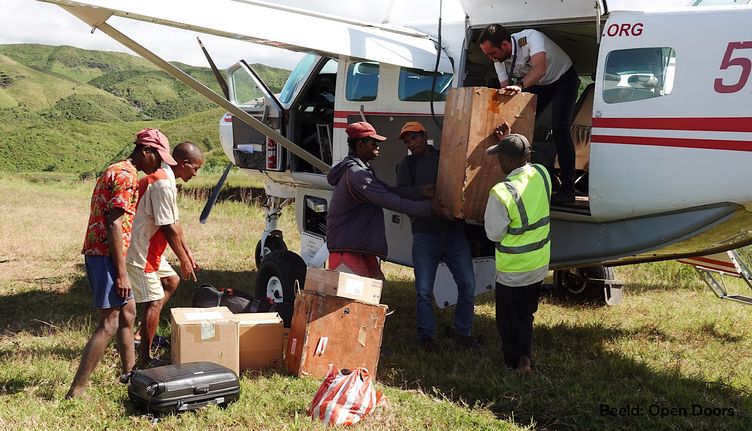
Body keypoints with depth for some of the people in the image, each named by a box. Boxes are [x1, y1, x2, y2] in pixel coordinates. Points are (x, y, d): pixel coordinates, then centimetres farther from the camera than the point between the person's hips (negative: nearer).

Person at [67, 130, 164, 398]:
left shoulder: (116, 171, 18)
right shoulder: (126, 176, -14)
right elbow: (114, 226, -21)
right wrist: (121, 273, -21)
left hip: (98, 251, 11)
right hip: (107, 255, -11)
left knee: (127, 313, 18)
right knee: (110, 324, -9)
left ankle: (130, 375, 28)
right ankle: (76, 391, -8)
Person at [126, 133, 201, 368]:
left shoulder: (162, 177, 11)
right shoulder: (163, 184, -23)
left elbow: (174, 223, 16)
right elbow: (169, 228, -21)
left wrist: (187, 252, 17)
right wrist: (184, 260, -12)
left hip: (151, 249, 11)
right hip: (140, 252, -11)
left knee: (171, 281, 21)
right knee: (153, 301, -5)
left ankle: (143, 333, 22)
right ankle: (145, 359, 3)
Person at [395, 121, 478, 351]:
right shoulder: (407, 165, 8)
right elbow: (401, 194, -5)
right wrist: (423, 191, -23)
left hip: (455, 233, 1)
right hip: (425, 235, -1)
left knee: (467, 285, 1)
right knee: (424, 290, 1)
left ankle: (463, 332, 17)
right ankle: (426, 335, 17)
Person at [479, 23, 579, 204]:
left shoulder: (531, 37, -33)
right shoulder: (499, 59, -14)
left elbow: (540, 68, -47)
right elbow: (505, 90, -13)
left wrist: (519, 86, -62)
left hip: (563, 79, -7)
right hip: (538, 85, 7)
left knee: (560, 129, -20)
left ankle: (567, 189, -18)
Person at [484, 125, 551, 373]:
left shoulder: (501, 193, -29)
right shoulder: (542, 175, -11)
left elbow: (494, 234, -18)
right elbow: (524, 164, 14)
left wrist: (488, 216, 0)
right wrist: (507, 142, 16)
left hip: (512, 269, -6)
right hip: (539, 265, 6)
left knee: (507, 319, 16)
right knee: (526, 313, 23)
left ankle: (512, 362, 29)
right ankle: (525, 356, 11)